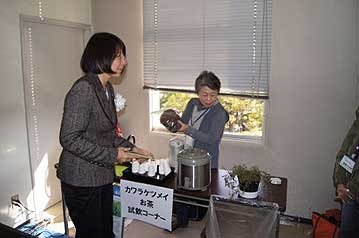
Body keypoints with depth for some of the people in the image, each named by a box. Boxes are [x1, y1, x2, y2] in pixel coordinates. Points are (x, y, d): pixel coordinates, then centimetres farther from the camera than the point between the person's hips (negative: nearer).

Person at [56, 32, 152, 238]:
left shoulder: (107, 88, 7)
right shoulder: (83, 89, -21)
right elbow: (69, 139, -23)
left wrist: (132, 148, 8)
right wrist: (112, 155, -20)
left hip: (103, 176, 8)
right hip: (82, 180, -8)